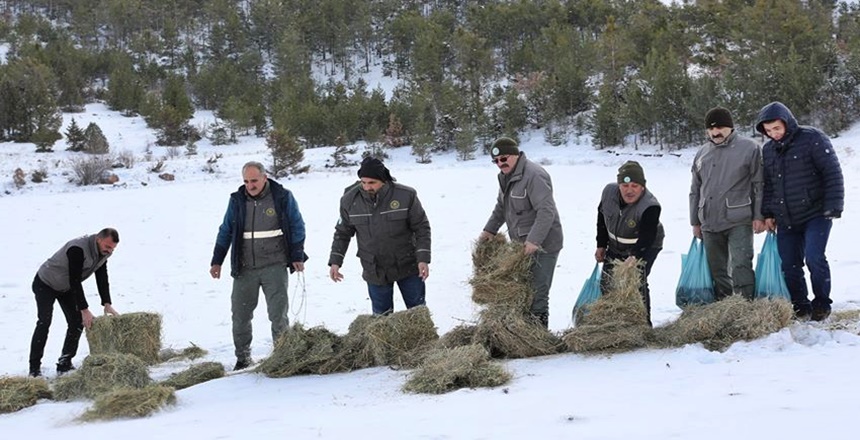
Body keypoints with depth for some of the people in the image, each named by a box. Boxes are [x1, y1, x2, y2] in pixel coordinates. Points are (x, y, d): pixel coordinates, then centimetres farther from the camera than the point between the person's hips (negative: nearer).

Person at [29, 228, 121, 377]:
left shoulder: (103, 252, -12)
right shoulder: (78, 249, -38)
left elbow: (102, 278, -5)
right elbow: (75, 281, -36)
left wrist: (107, 304, -16)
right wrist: (84, 309, -35)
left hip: (66, 288, 8)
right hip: (45, 284, -8)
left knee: (77, 323, -3)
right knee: (44, 323, -17)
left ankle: (64, 365, 4)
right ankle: (34, 368, -13)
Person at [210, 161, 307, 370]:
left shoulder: (282, 197, -1)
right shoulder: (237, 200, 7)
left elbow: (297, 227, 5)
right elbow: (225, 231, 14)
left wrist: (297, 256, -1)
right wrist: (216, 261, 10)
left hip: (275, 266, -3)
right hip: (244, 268, 3)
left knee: (278, 313, -5)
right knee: (240, 314, 5)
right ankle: (243, 357, 17)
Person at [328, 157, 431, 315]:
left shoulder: (406, 195, -15)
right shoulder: (350, 200, -9)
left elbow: (422, 228, -8)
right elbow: (342, 233, 5)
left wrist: (423, 259, -15)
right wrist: (335, 261, -2)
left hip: (407, 266, -1)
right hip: (375, 271, 1)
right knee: (381, 314, 8)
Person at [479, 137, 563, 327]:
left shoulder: (534, 175, -20)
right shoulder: (505, 176, 11)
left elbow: (547, 211, -27)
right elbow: (501, 207, 24)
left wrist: (534, 241, -32)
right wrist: (490, 230, 11)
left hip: (542, 245, -10)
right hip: (521, 244, 10)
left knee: (537, 293, -8)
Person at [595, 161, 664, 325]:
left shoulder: (650, 206, -35)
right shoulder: (609, 192, -18)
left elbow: (647, 238, -44)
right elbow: (601, 216, 2)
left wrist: (634, 257, -62)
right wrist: (601, 245, 6)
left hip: (644, 248, -6)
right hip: (615, 246, 6)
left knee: (637, 283, -20)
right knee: (606, 283, 10)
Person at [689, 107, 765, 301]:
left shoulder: (749, 148, -2)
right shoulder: (702, 154, 14)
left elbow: (759, 184, -2)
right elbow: (695, 191, 20)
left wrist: (759, 216, -7)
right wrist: (695, 222, 19)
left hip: (739, 221, -5)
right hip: (709, 224, 5)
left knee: (741, 266, -12)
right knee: (717, 269, 9)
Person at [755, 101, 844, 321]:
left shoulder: (813, 139, -8)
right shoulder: (768, 150, 9)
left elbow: (833, 174, -9)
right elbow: (766, 185, 19)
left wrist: (833, 208, -13)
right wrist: (768, 214, 12)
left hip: (816, 215, -5)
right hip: (785, 220, 6)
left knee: (814, 258, -16)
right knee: (789, 266, 4)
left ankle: (821, 305, 2)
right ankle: (800, 307, 16)